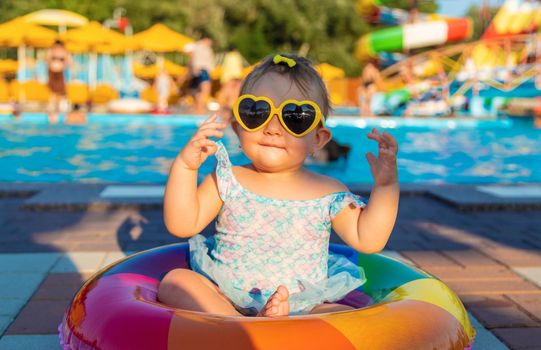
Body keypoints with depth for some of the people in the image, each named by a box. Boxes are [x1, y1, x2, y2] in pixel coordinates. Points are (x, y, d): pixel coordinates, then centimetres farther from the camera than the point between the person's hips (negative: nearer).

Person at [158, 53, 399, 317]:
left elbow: (368, 240, -2)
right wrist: (185, 166, -15)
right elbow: (182, 225, -4)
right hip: (224, 299, 1)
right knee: (175, 281, -22)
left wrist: (385, 184, -13)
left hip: (302, 307, -1)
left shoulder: (328, 194, 1)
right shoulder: (227, 181, 1)